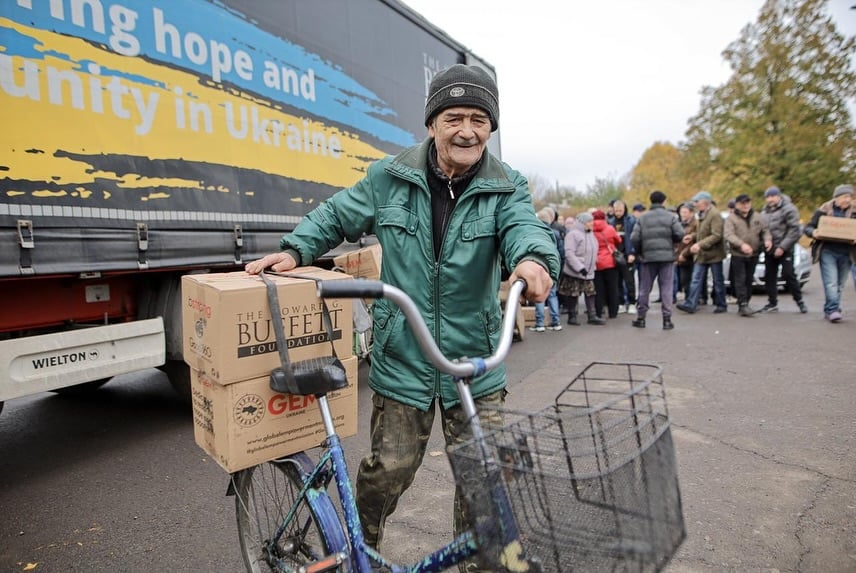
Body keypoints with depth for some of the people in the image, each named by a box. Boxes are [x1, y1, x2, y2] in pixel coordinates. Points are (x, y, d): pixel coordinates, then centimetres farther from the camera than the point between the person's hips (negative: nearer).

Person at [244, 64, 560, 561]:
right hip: (402, 358, -1)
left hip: (476, 362, 1)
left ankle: (476, 559, 41)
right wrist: (295, 251, 0)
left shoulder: (507, 188, -1)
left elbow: (525, 227, -21)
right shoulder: (389, 178, 0)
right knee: (390, 468, 7)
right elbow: (336, 216, 13)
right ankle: (362, 543, 41)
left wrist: (535, 259, -43)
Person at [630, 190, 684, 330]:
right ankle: (667, 319, 5)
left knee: (644, 288, 10)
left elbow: (634, 238, -5)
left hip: (648, 257, 1)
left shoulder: (642, 218, 1)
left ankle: (641, 318, 17)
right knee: (666, 288, 4)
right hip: (667, 256, -1)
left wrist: (639, 252, 11)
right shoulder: (671, 216, -1)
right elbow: (680, 234, -9)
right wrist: (670, 240, 12)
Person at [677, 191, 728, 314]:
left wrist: (700, 244, -29)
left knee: (718, 281, 6)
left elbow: (716, 235, -23)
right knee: (695, 279, 0)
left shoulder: (715, 214, -16)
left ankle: (721, 305, 18)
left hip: (713, 253, -8)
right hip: (701, 254, 8)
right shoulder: (702, 215, 12)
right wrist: (692, 237, 4)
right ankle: (691, 304, -2)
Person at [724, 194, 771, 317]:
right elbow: (728, 234, -17)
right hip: (738, 255, -4)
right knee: (740, 280, -8)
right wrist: (741, 244, -31)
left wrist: (767, 239, -11)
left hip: (753, 255, 4)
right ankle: (743, 305, -10)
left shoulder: (757, 217, 8)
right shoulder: (731, 218, -5)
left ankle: (744, 304, 18)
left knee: (749, 280, 9)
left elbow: (765, 230, 11)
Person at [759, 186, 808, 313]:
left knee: (788, 275, -8)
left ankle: (799, 301, 7)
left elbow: (794, 231, -14)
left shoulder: (788, 209, -9)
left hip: (784, 250, -7)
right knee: (769, 277, 8)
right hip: (769, 250, 7)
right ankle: (772, 303, 16)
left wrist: (782, 247, -17)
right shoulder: (765, 211, 13)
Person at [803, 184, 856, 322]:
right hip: (827, 251, -3)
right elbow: (808, 227, 5)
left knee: (839, 284, 7)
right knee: (831, 282, -13)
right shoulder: (824, 210, 2)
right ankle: (833, 309, -15)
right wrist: (813, 232, -17)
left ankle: (830, 310, 16)